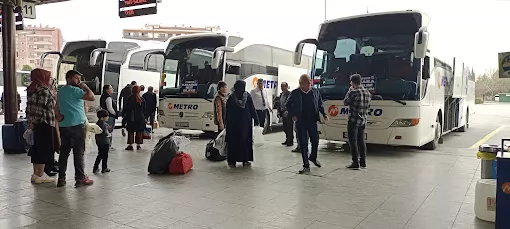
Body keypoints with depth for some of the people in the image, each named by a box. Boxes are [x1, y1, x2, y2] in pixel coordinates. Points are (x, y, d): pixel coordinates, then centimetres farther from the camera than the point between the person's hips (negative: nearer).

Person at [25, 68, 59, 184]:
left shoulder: (31, 90, 13)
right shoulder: (45, 90, -14)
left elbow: (29, 109, 14)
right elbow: (41, 110, -21)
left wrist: (30, 125, 17)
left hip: (36, 124, 9)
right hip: (46, 124, -9)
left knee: (37, 149, 14)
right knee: (45, 149, -1)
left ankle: (36, 174, 22)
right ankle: (40, 175, 4)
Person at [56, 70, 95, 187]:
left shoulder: (60, 91, 17)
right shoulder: (74, 90, -10)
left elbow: (58, 107, 24)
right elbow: (91, 97, -19)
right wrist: (85, 87, -4)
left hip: (63, 126, 8)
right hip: (76, 125, -8)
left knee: (64, 152, 9)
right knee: (79, 153, -2)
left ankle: (61, 179, 11)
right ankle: (80, 178, 1)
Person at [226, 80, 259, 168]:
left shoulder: (231, 98, -2)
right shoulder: (248, 96, -4)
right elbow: (253, 110, -2)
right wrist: (256, 121, 1)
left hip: (233, 123, 0)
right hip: (246, 122, 0)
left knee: (233, 141, 6)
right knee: (245, 140, 6)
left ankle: (232, 160, 8)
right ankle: (245, 160, 8)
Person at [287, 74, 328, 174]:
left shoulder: (315, 91, 3)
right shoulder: (295, 93, -4)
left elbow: (320, 104, 14)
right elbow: (288, 105, 8)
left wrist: (323, 114, 2)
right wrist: (293, 115, -3)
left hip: (312, 121, 2)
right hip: (301, 122, -2)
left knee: (315, 141, 10)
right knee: (303, 144, 1)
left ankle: (313, 157, 40)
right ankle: (306, 166, 8)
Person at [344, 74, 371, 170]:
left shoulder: (354, 92, -16)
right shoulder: (368, 93, 7)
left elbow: (345, 102, -3)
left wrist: (349, 91, 5)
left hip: (353, 120, -7)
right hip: (363, 120, 7)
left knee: (353, 141, -2)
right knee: (361, 141, 14)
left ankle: (355, 163, -1)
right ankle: (363, 162, 19)